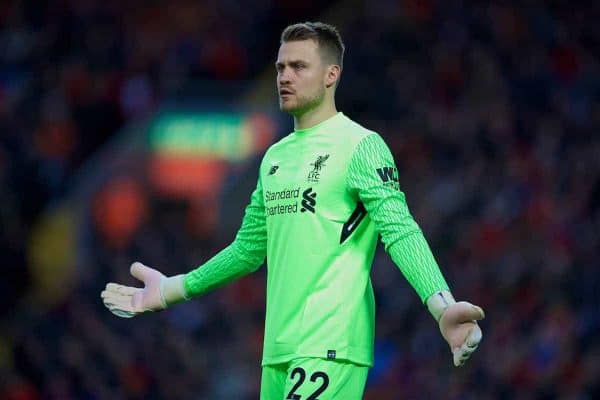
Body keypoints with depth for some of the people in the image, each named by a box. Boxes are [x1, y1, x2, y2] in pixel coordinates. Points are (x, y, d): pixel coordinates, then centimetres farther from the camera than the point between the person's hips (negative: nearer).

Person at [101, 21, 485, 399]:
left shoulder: (360, 146, -5)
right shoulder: (275, 156, 18)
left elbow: (399, 231, -16)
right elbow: (249, 249, 27)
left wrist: (441, 305, -30)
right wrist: (170, 290, 31)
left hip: (330, 348, -8)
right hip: (279, 349, 8)